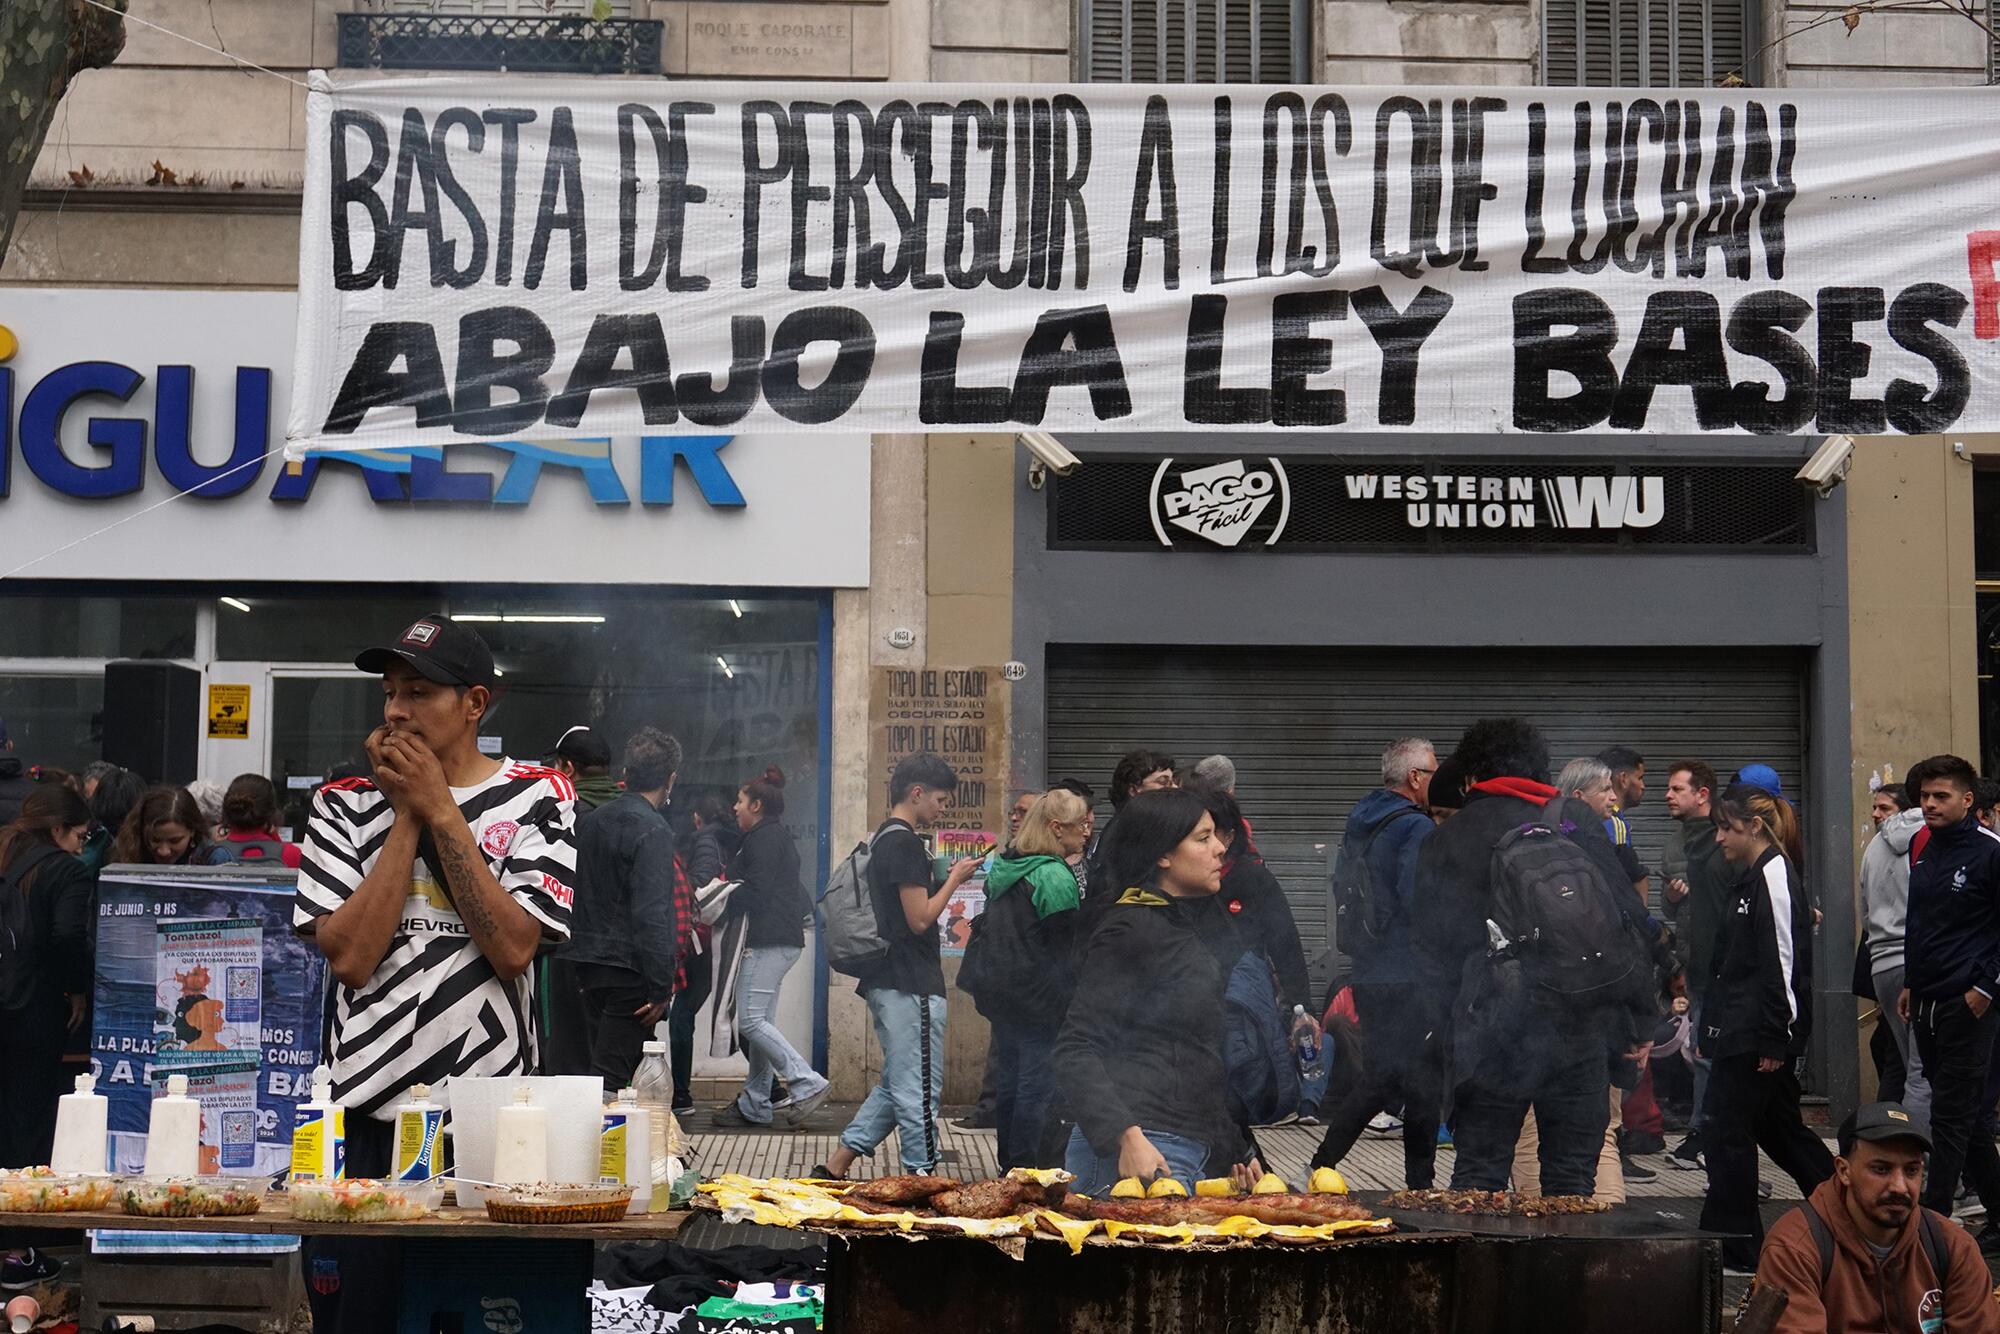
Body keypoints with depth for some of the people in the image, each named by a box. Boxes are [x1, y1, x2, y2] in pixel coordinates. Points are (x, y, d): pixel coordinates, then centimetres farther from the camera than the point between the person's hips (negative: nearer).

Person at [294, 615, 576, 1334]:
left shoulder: (538, 797, 4)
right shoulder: (345, 805, 8)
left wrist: (440, 812, -8)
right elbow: (349, 957, -5)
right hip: (365, 1114, 1)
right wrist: (408, 817, -5)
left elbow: (513, 949, -10)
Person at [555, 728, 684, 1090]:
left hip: (587, 964, 8)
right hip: (628, 972, -8)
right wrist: (661, 987, -16)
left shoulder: (590, 820, 12)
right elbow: (651, 914, -19)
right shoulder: (652, 830, -13)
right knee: (611, 1076, -8)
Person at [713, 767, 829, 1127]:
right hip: (780, 939, 11)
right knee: (760, 1022, 10)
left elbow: (756, 891, -16)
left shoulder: (764, 837, -9)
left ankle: (808, 1083, -16)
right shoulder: (778, 835, 22)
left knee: (750, 1020, -13)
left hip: (769, 941, -11)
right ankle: (754, 1104, 12)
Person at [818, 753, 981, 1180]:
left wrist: (946, 879, 13)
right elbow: (920, 919, -19)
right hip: (912, 985, -10)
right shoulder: (905, 843, -15)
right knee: (920, 1091, -3)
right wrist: (954, 879, -7)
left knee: (896, 1084, 17)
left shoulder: (884, 839, 16)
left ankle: (834, 1168, 15)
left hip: (886, 982, 10)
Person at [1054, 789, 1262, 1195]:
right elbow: (1076, 1050, -14)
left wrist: (1234, 1151, 21)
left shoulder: (1197, 927, 20)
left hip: (1194, 1154, 9)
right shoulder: (1129, 931, -7)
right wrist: (1128, 1139, -25)